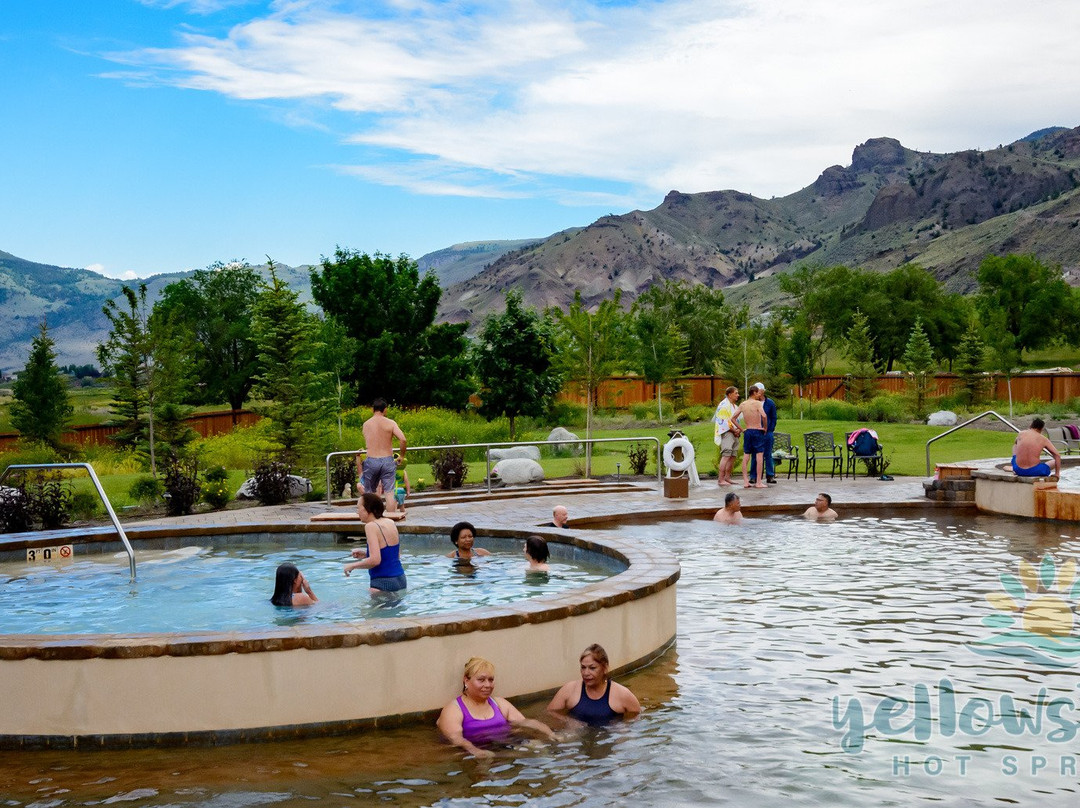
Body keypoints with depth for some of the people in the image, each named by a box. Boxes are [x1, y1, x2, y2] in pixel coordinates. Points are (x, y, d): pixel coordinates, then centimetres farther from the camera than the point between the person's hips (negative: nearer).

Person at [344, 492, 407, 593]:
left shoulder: (371, 526, -14)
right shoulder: (390, 523, 9)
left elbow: (375, 560, -23)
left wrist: (352, 565, -8)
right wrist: (365, 555, 17)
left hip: (383, 583, -8)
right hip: (400, 580, 8)